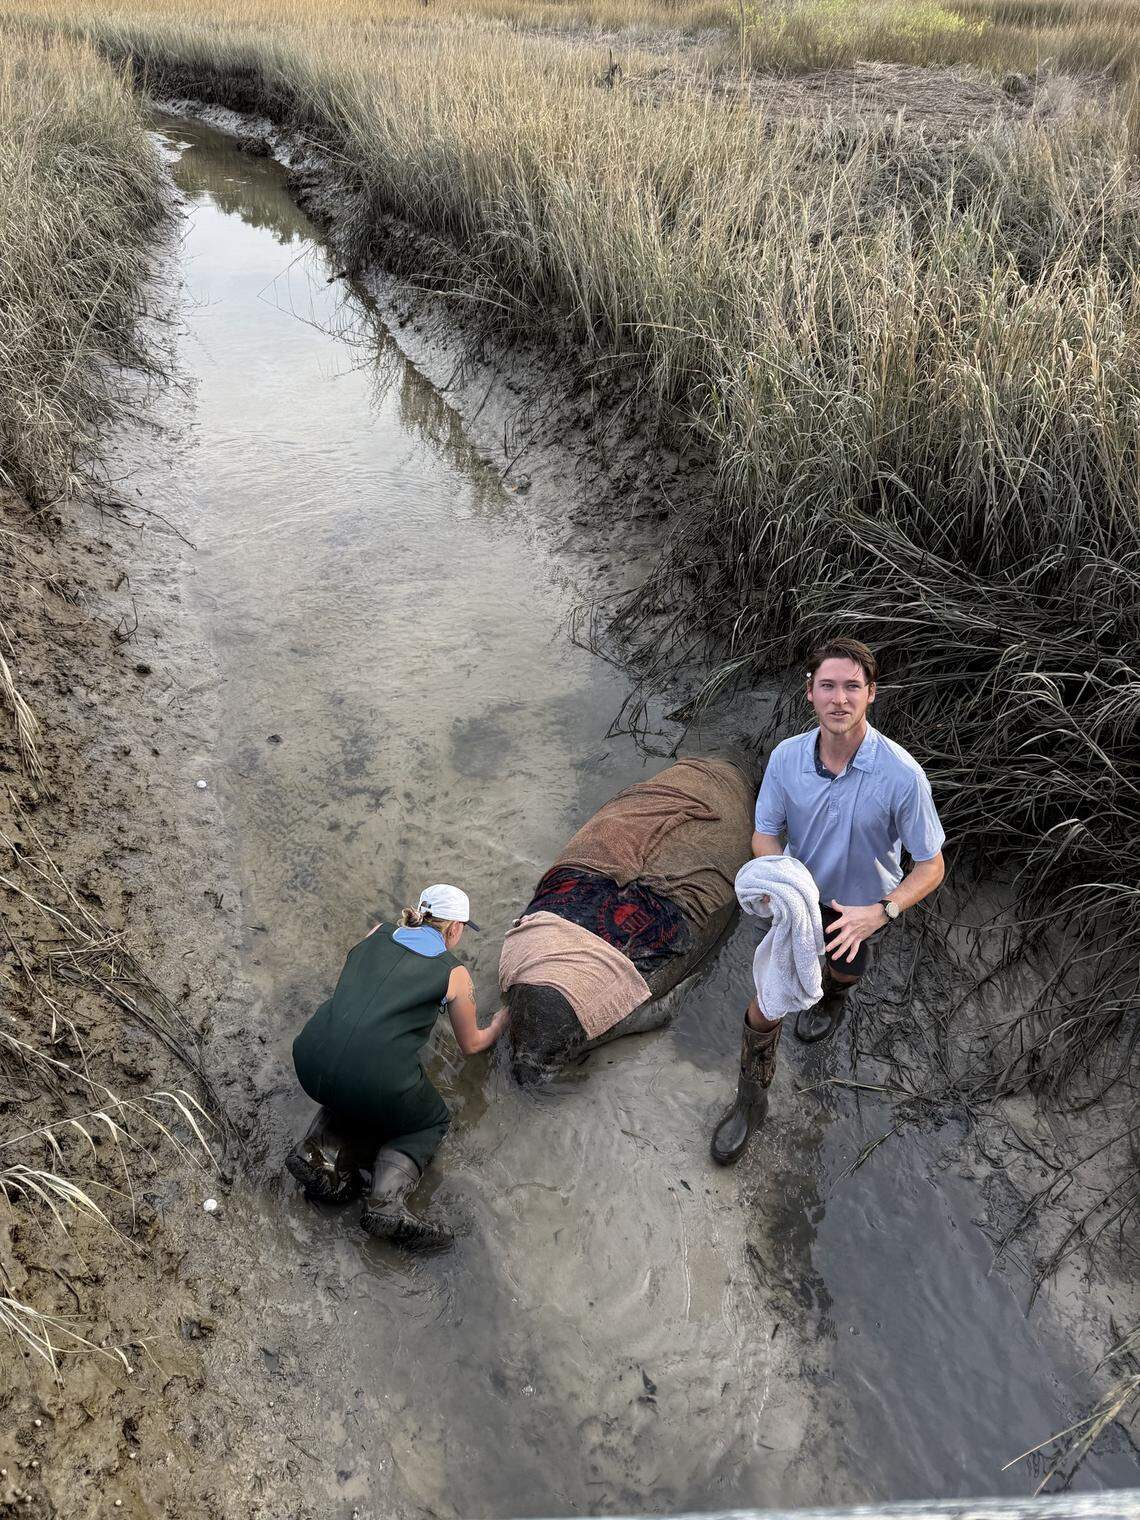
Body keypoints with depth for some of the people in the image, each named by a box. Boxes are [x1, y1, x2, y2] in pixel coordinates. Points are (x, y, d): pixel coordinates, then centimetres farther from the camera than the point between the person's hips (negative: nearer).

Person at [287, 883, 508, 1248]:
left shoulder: (378, 934, 17)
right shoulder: (454, 974, 8)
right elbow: (471, 1044, 24)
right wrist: (498, 1026, 44)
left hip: (311, 1065, 4)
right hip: (375, 1081, -4)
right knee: (433, 1121, 24)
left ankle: (322, 1149, 10)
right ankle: (386, 1201, 1)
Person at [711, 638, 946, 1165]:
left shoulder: (902, 775, -32)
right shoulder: (787, 757, -23)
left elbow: (931, 865, -21)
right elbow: (764, 835, -9)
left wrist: (880, 912, -37)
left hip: (861, 905, -1)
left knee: (842, 971, 29)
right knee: (766, 1003, 0)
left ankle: (832, 999, 68)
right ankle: (751, 1100, 26)